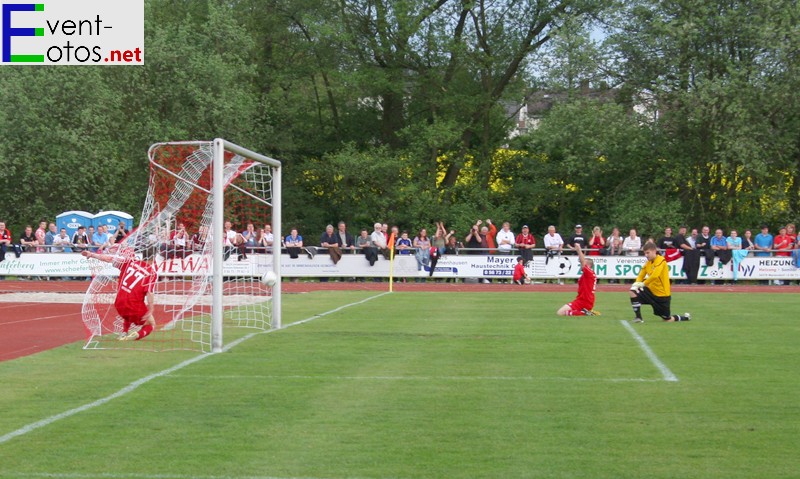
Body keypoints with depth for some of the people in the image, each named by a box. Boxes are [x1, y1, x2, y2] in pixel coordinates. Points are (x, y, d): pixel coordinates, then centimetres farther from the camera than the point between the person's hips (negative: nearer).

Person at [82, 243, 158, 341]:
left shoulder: (130, 261, 1)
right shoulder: (152, 273, -10)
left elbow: (109, 258, 5)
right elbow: (149, 294, -16)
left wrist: (91, 254, 15)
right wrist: (150, 312, -12)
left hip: (119, 305, 5)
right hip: (136, 309, -5)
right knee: (151, 324, 16)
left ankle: (124, 333, 21)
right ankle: (137, 335, -13)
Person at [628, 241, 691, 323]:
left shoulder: (661, 260, -18)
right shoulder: (648, 263, 5)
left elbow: (655, 275, -33)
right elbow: (641, 276, 7)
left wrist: (643, 283, -26)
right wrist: (636, 284, -15)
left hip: (662, 295, -6)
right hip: (651, 291, 7)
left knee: (668, 320, 1)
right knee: (633, 292, -14)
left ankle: (686, 317, 31)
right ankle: (638, 318, -6)